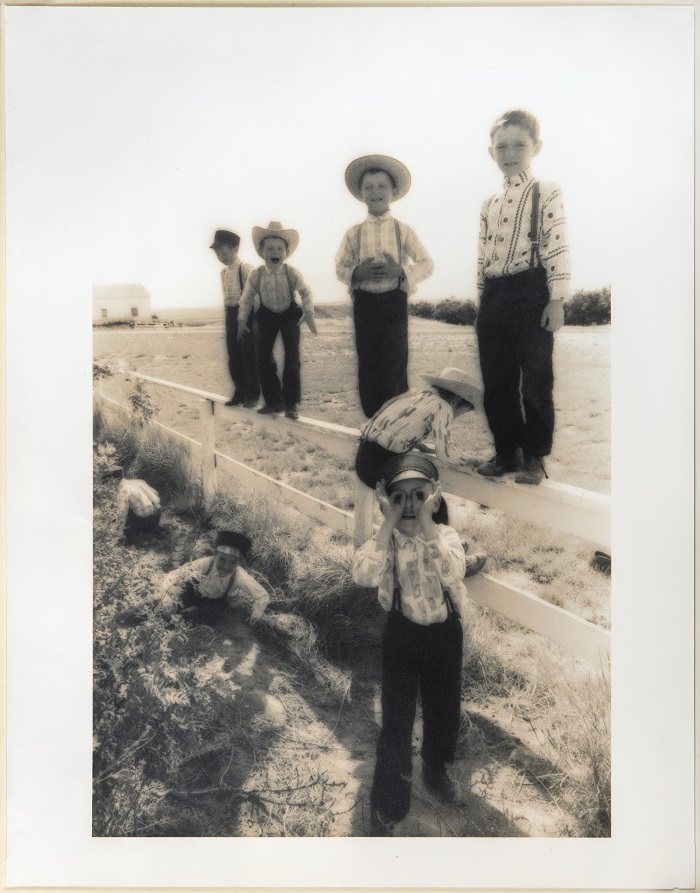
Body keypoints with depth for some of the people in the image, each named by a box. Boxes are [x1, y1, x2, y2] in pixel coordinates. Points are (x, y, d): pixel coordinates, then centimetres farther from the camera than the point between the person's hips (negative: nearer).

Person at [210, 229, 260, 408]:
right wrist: (227, 314, 14)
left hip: (245, 312, -7)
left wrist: (252, 317, -15)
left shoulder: (245, 268, -10)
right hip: (231, 313, 7)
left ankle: (252, 395, 8)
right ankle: (239, 392, 20)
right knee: (233, 355, 9)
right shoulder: (223, 272, 12)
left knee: (248, 354, -2)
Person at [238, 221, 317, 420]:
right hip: (267, 316, 2)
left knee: (292, 358, -8)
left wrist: (309, 313, -19)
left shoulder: (292, 273, -19)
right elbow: (247, 298, -3)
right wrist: (242, 320, -2)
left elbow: (306, 293, -7)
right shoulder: (256, 275, -16)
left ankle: (291, 403, 1)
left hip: (290, 315, -2)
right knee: (263, 358, 0)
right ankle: (273, 401, 12)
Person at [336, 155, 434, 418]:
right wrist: (358, 273, -14)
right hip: (365, 304, 2)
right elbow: (340, 267, 8)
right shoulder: (353, 233, 4)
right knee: (368, 364, 4)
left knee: (395, 364, -2)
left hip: (394, 303, -1)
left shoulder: (404, 231, 1)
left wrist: (401, 271, -16)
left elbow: (426, 264, 2)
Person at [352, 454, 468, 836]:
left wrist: (427, 522, -35)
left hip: (445, 633, 2)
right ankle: (386, 808, 22)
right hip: (402, 634, -2)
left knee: (445, 710, 20)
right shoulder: (385, 538, -14)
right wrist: (389, 522, -33)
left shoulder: (447, 535, -13)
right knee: (396, 721, 2)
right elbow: (363, 574, -35)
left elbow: (451, 575, -34)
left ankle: (436, 773, 50)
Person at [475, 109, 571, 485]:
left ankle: (534, 457, 12)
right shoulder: (489, 205, 16)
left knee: (535, 380, -1)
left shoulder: (546, 194, 0)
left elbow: (557, 248, -7)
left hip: (531, 293, -6)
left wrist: (556, 301, -14)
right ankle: (506, 451, 20)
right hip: (494, 298, 6)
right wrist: (482, 302, 13)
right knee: (496, 382, 8)